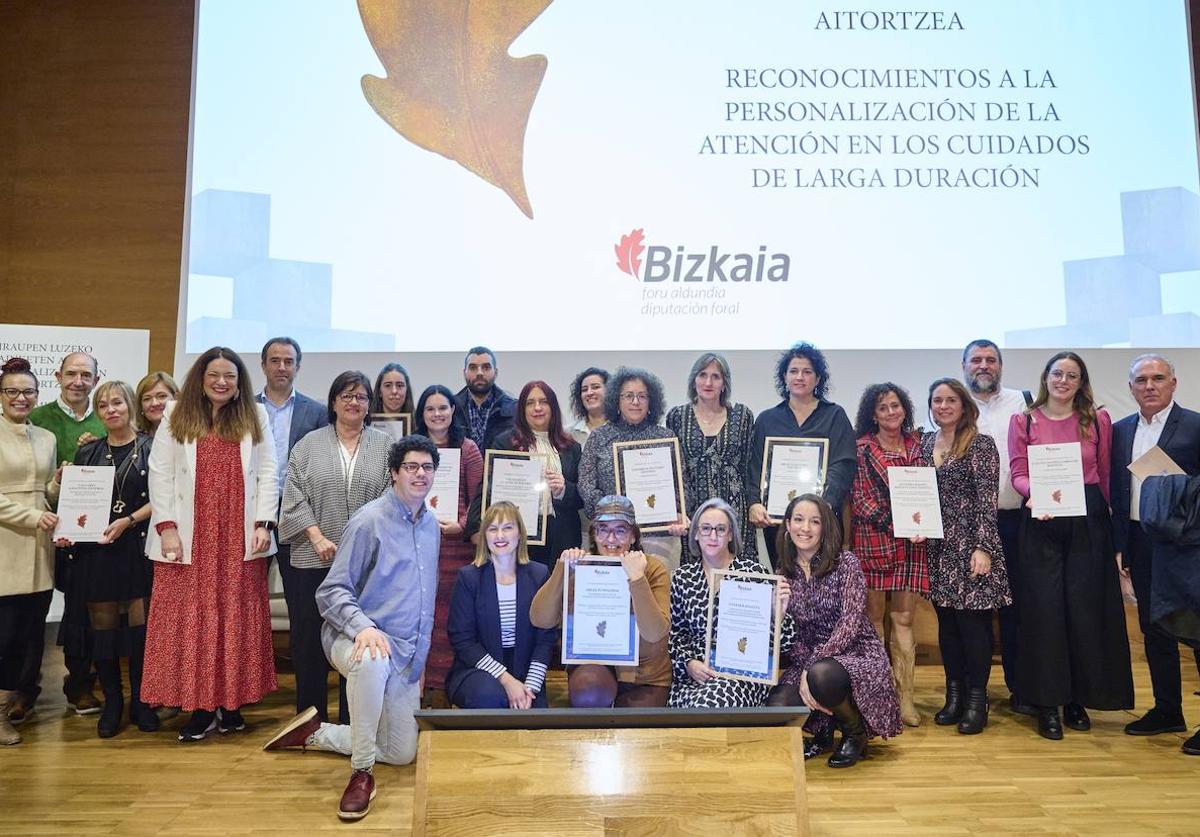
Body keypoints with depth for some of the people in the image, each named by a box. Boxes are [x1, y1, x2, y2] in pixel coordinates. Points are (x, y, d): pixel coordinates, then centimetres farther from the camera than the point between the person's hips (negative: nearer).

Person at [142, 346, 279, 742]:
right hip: (190, 537, 0)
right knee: (191, 619, 1)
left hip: (239, 537, 1)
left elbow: (267, 474, 4)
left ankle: (232, 703, 14)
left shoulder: (255, 417, 8)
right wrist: (166, 527, -7)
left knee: (237, 619, 4)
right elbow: (160, 475, 2)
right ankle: (200, 706, 9)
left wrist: (263, 524, -5)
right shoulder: (176, 417, 6)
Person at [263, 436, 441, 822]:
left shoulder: (431, 525, 9)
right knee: (373, 661, -43)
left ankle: (314, 732, 27)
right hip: (358, 639, -7)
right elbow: (331, 592, -14)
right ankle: (362, 773, -23)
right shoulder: (369, 521, -12)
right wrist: (364, 627, -32)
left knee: (402, 753, 9)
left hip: (407, 653, 7)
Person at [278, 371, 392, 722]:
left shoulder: (384, 445, 7)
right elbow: (294, 499, 2)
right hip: (313, 560, 1)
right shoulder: (309, 445, 7)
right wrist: (318, 538, -10)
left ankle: (352, 720, 17)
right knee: (310, 638, 6)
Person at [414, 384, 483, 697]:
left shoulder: (467, 449, 5)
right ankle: (420, 680, 11)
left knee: (453, 612, 0)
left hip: (456, 540, -2)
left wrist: (462, 525, -12)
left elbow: (479, 498, 1)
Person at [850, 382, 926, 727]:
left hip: (911, 542, 3)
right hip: (873, 540, -3)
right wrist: (891, 523, -14)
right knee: (873, 615, 3)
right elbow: (857, 495, -6)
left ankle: (904, 695, 10)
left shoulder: (916, 443, 11)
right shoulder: (862, 448, -1)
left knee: (904, 619, 4)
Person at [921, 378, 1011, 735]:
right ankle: (954, 693, 21)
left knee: (973, 621, -2)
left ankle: (977, 699, 12)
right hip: (937, 545, 5)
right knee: (947, 621, 10)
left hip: (970, 544, -5)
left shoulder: (981, 444, -6)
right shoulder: (925, 442, 11)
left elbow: (987, 500, -11)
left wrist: (983, 547, -16)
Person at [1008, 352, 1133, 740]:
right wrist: (1034, 492, -19)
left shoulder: (1099, 420, 6)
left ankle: (1078, 698, 18)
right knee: (1045, 609, -1)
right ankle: (1047, 703, 8)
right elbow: (1018, 474, 1)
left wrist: (1103, 515, 2)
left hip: (1088, 523, 1)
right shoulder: (1023, 421, 5)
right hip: (1041, 523, -1)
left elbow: (1106, 474, 7)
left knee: (1085, 609, 3)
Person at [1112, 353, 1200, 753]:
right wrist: (1119, 546, 7)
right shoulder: (1120, 430, 9)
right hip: (1141, 543, 5)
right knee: (1154, 630, 13)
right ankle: (1167, 711, 25)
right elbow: (1116, 491, 10)